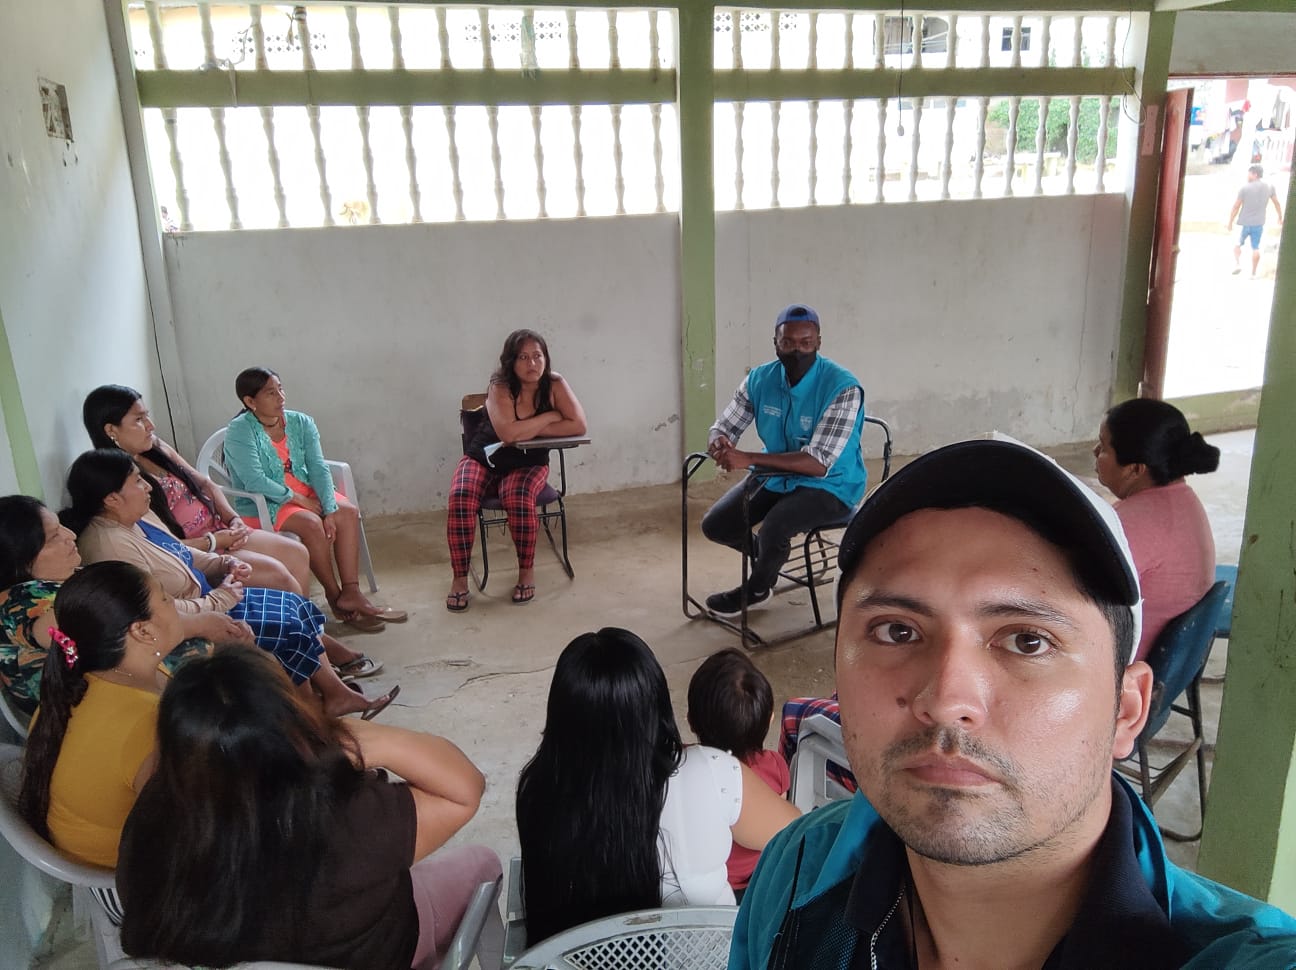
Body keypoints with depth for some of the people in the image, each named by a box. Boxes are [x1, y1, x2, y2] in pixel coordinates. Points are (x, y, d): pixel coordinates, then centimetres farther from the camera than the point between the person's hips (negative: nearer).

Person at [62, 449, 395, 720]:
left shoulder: (138, 518, 4)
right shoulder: (109, 545, -27)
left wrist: (223, 563, 1)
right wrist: (218, 600, -21)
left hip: (204, 600, 10)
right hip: (190, 629, -10)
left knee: (296, 606, 3)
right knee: (289, 629, -11)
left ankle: (336, 692, 9)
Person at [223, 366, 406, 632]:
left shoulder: (300, 422, 3)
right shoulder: (239, 431, -12)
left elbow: (318, 468, -6)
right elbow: (255, 482, -22)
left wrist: (329, 509, -19)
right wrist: (297, 499, -20)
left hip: (305, 493, 6)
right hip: (262, 504, -5)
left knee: (347, 512, -21)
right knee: (310, 523, -32)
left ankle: (351, 593, -25)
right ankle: (335, 597, -17)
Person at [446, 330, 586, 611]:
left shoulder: (555, 384, -12)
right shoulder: (500, 387, -19)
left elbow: (578, 425, -22)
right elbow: (508, 433, -34)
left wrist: (529, 430, -24)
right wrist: (551, 416, -23)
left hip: (529, 463, 0)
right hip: (483, 457, 0)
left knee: (519, 501, -32)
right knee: (460, 500, -27)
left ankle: (527, 571, -9)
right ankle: (459, 578, -13)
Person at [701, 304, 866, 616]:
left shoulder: (843, 388, -24)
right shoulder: (760, 379, -7)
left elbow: (818, 463, -30)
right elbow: (722, 428, -1)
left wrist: (748, 459, -38)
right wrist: (720, 446, -28)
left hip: (829, 485, -6)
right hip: (776, 476, 6)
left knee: (774, 527, -31)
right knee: (714, 525, -8)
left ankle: (756, 588, 3)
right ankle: (769, 555, 24)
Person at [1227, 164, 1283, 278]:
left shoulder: (1244, 188, -11)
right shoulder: (1269, 187, 2)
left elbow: (1236, 207, -9)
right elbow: (1277, 203, 12)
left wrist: (1230, 222, 0)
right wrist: (1280, 218, 26)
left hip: (1245, 223, -3)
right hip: (1259, 223, 3)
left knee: (1237, 244, 17)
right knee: (1255, 248, 8)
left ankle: (1237, 264, -3)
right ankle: (1253, 274, 11)